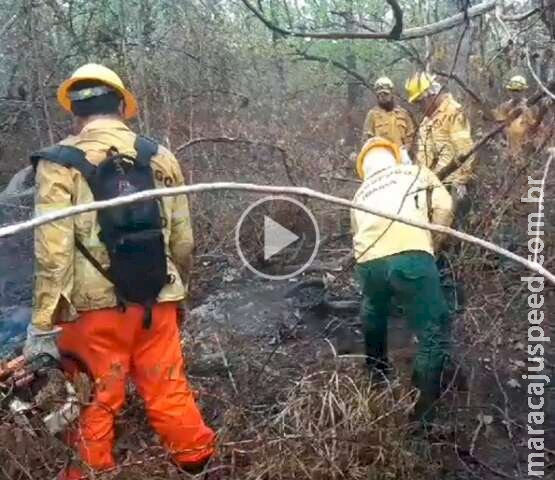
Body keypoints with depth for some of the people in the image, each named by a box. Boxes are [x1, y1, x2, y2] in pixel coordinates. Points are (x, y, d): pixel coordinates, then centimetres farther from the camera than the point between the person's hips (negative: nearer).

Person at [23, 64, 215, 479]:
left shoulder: (60, 163, -6)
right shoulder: (160, 157, 3)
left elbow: (53, 251, -12)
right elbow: (183, 239, 7)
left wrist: (43, 323, -6)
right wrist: (179, 289, 21)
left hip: (95, 306, -3)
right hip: (157, 301, 3)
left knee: (95, 401, 12)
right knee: (169, 391, 17)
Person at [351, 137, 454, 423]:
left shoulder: (361, 192, 32)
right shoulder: (418, 172, 25)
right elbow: (444, 207, 11)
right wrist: (432, 244, 25)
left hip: (368, 261, 4)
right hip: (410, 255, -4)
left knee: (373, 316, 33)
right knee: (433, 333, 8)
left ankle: (376, 371, 52)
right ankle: (423, 408, 7)